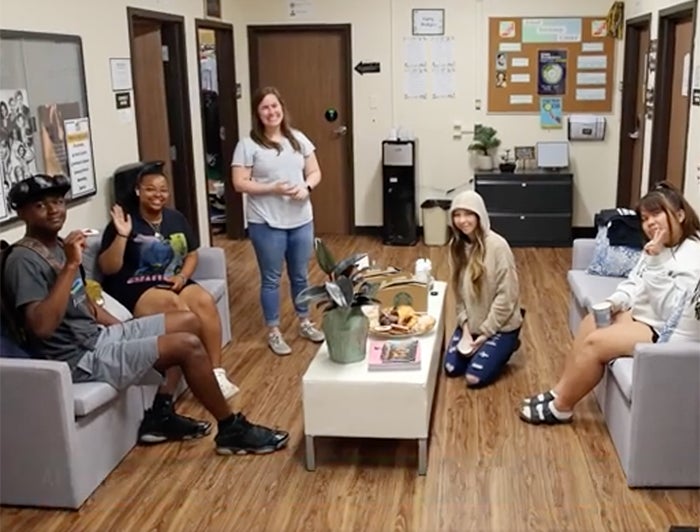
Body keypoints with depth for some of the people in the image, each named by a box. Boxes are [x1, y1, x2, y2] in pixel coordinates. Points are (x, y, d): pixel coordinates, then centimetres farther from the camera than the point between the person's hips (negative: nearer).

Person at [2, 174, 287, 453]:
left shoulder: (58, 246, 11)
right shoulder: (24, 260, -18)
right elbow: (41, 326, -33)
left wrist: (127, 332, 11)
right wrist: (71, 266, -31)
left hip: (97, 336, 10)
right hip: (80, 359, -10)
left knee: (189, 322, 11)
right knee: (189, 345, -18)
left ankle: (161, 415, 11)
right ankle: (232, 429, -1)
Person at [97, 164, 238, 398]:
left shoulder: (176, 218, 10)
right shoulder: (124, 222, -5)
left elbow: (192, 254, 17)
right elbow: (108, 269, -10)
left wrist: (182, 276, -3)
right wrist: (122, 236, -22)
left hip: (173, 282, 5)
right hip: (135, 289, -5)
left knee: (205, 301, -25)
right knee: (175, 304, -33)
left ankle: (216, 371, -22)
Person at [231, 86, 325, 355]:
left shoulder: (298, 139, 6)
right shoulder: (248, 145, -8)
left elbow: (315, 172, 10)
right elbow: (240, 183, -11)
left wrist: (307, 187, -12)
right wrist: (273, 188, -21)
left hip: (301, 220, 4)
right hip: (266, 223, -4)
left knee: (301, 275, 17)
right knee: (271, 279, 7)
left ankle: (305, 323, 35)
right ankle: (273, 332, 20)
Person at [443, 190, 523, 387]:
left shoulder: (497, 246, -22)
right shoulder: (456, 245, -2)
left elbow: (506, 295, -20)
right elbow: (459, 291, 3)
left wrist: (485, 333, -17)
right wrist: (465, 326, -8)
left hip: (500, 325, -6)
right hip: (471, 322, 6)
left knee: (474, 377, -11)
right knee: (452, 369, -1)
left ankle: (506, 346, 14)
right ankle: (477, 346, 24)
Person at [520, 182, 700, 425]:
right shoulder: (659, 248, 7)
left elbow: (669, 309, -30)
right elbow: (634, 283, 15)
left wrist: (655, 262, -32)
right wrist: (613, 302, -6)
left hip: (668, 333, -10)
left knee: (595, 342, -16)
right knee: (592, 321, 7)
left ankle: (560, 408, 0)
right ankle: (560, 392, 7)